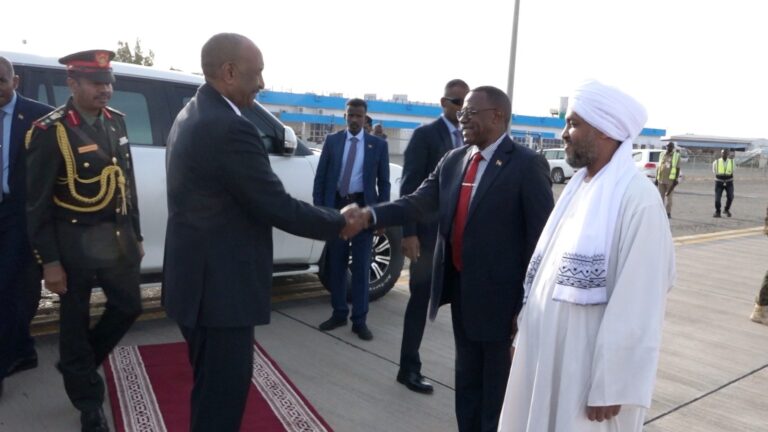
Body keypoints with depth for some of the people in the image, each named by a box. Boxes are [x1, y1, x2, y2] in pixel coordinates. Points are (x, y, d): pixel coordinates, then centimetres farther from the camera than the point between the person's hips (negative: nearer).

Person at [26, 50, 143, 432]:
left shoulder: (115, 121, 5)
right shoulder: (50, 131, -14)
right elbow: (37, 204, -12)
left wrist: (135, 235, 12)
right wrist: (49, 261, -12)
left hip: (117, 237, 6)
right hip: (75, 242, -6)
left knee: (128, 307, 15)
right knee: (76, 323, 10)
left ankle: (78, 365, 41)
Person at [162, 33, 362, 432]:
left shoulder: (190, 117, 10)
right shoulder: (230, 128, -23)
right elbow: (278, 207, -21)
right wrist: (339, 222, -6)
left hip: (198, 279, 10)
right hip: (220, 287, -10)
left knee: (212, 389, 25)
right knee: (222, 393, 5)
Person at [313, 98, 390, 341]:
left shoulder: (378, 145, 3)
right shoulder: (332, 141, 6)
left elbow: (384, 182, 3)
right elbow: (320, 177, 6)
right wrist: (318, 207, -2)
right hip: (335, 206, 2)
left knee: (361, 266, 2)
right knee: (336, 264, 9)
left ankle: (359, 320, 9)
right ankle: (339, 313, 22)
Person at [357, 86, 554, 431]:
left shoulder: (527, 165, -12)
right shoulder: (453, 160, 6)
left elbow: (540, 237, -13)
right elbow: (418, 203, -2)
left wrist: (529, 304, -13)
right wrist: (370, 215, -19)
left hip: (499, 295, -6)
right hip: (460, 288, 6)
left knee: (498, 386, 11)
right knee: (466, 378, 21)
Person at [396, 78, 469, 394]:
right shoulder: (425, 135, -5)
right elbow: (409, 187, -9)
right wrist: (408, 233, -15)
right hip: (429, 232, -4)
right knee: (420, 301, 5)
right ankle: (410, 368, 17)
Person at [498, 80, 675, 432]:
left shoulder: (637, 198, -19)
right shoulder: (578, 185, 6)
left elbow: (636, 304, -20)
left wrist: (610, 387, -17)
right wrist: (525, 332, 13)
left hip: (589, 365, -7)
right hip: (546, 351, 7)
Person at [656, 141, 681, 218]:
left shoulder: (676, 155, 2)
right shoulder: (662, 154, 12)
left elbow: (678, 168, -1)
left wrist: (676, 179, -8)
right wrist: (656, 178, 10)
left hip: (670, 179, -3)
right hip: (661, 179, 3)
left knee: (668, 196, -1)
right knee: (661, 196, 6)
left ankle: (668, 213, 5)